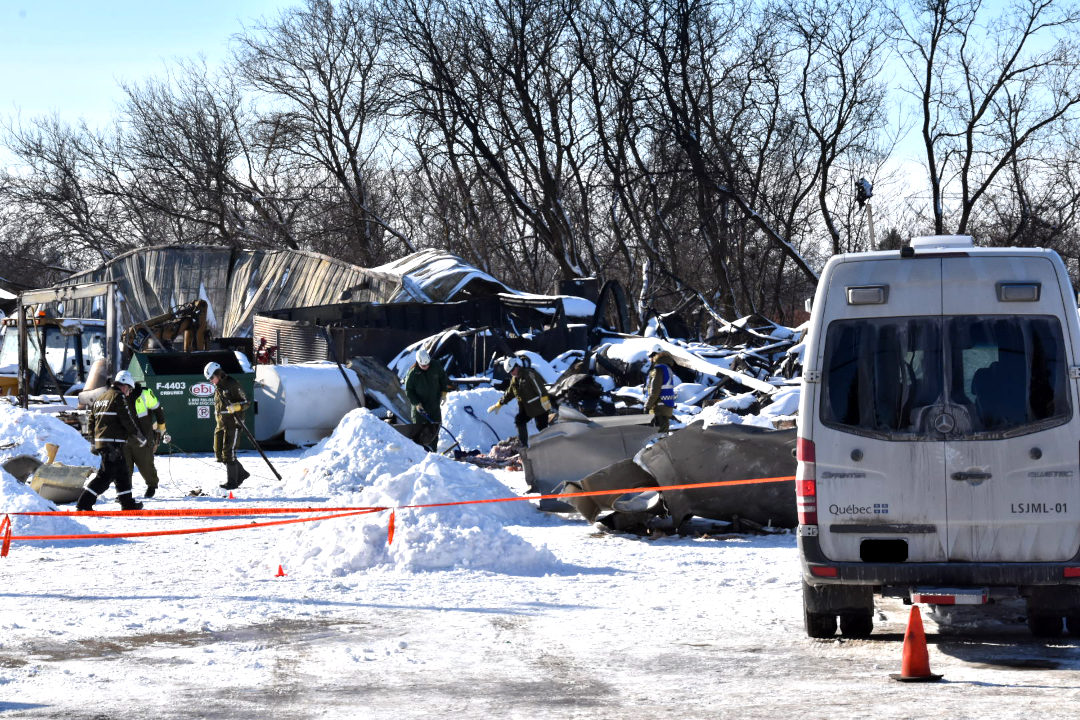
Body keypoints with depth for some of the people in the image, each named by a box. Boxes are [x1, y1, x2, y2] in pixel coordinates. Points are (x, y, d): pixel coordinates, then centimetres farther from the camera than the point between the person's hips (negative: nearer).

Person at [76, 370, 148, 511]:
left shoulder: (100, 399, 19)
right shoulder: (119, 397, -8)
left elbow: (91, 422, 22)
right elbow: (128, 422, -12)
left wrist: (94, 443, 27)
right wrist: (141, 440, -1)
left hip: (100, 442, 9)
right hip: (113, 445, -9)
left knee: (122, 473, 18)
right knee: (106, 475, -8)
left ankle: (128, 504, 26)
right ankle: (84, 504, -12)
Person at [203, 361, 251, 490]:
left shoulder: (232, 384, -10)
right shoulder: (217, 388, 17)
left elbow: (246, 402, -12)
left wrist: (235, 407, -28)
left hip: (233, 423, -9)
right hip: (221, 424, 9)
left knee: (228, 452, -11)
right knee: (219, 452, 6)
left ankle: (232, 482, -6)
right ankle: (241, 473, 19)